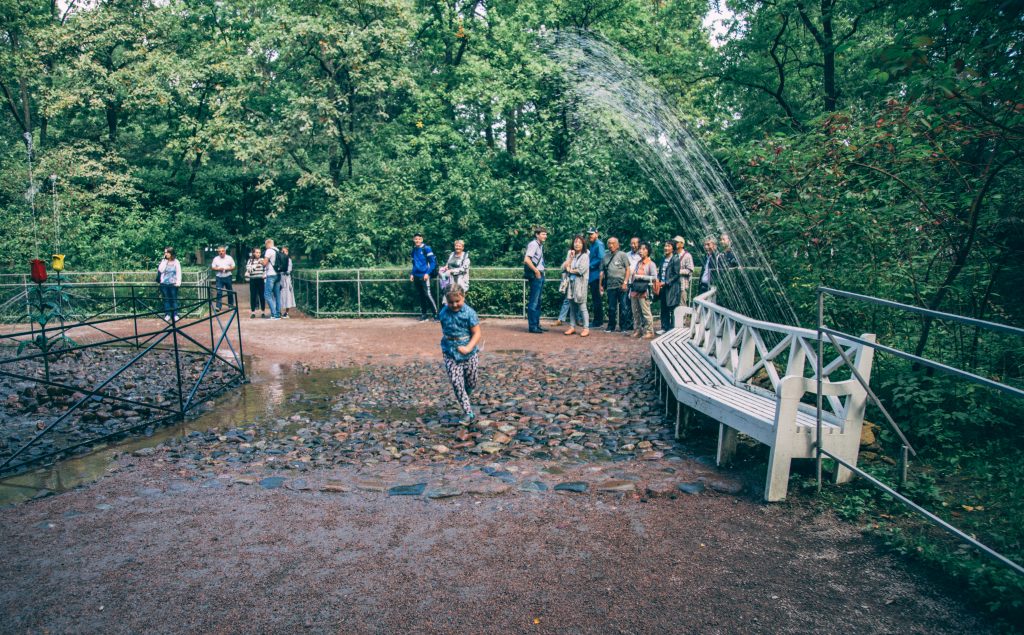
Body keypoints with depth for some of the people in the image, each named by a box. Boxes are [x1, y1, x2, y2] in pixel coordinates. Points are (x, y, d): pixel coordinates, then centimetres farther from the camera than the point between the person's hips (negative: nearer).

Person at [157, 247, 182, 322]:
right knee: (166, 300, 4)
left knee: (174, 299, 0)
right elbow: (160, 270, -6)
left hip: (173, 284, -2)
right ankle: (167, 315, 9)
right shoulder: (163, 261, 7)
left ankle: (175, 315, 4)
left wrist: (178, 282, -10)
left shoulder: (176, 262, 2)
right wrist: (164, 261, -8)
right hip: (164, 284, 2)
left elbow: (178, 272, 0)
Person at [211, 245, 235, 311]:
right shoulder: (216, 258, 4)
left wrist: (228, 269, -16)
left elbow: (233, 267, 3)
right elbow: (212, 267, 5)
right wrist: (218, 269, -14)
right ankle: (218, 306, -3)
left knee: (230, 292, 8)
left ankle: (231, 305, 22)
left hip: (228, 277, 0)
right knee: (219, 292, -6)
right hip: (219, 277, 0)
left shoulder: (229, 258, 2)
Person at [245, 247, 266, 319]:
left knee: (262, 296, -1)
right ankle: (253, 312, 11)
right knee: (253, 296, 4)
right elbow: (248, 270, -6)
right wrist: (256, 265, -16)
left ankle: (263, 312, 7)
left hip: (261, 280, 0)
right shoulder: (250, 261, 5)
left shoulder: (262, 260, 5)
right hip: (253, 280, 0)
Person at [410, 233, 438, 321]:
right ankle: (424, 314, 14)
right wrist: (412, 274, 14)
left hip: (424, 275, -6)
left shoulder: (426, 249, -4)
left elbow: (433, 262, -7)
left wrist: (427, 273, -15)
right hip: (416, 276, 6)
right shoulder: (414, 250, 14)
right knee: (420, 295, 7)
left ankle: (435, 314, -9)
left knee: (428, 294, -13)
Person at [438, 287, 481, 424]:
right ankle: (468, 413, -1)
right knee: (457, 384, -8)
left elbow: (477, 333, -12)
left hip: (468, 354, -1)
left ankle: (464, 400, 44)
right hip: (450, 354, 1)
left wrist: (468, 348, -25)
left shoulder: (469, 313, -13)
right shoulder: (444, 313, -3)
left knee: (471, 384, 12)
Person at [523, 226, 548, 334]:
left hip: (540, 275, 10)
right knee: (533, 302, -6)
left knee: (538, 301, 14)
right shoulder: (533, 244, -12)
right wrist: (536, 271, -17)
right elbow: (526, 259, -22)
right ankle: (532, 326, -2)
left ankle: (537, 325, 21)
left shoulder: (540, 245, 17)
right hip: (535, 275, -10)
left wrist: (542, 271, 12)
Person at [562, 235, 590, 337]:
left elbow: (581, 270, -13)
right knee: (572, 307, 8)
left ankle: (586, 328, -5)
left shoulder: (585, 256, -1)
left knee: (582, 307, -7)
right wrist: (570, 258, -3)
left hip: (580, 284, -5)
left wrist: (570, 270, 1)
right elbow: (563, 267, 5)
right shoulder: (570, 255, 16)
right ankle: (572, 327, 14)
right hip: (571, 283, 5)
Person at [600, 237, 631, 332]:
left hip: (621, 285, -3)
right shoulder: (605, 256, 14)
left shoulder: (622, 255, 5)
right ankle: (611, 327, 16)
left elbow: (627, 269, 0)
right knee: (611, 307, 7)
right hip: (610, 285, 3)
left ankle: (623, 326, 10)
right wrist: (600, 285, 10)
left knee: (623, 307, 1)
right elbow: (602, 272, 15)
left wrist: (625, 282, -9)